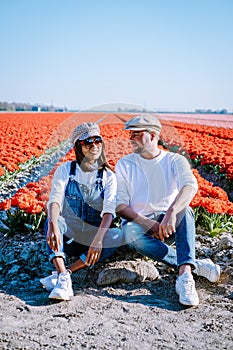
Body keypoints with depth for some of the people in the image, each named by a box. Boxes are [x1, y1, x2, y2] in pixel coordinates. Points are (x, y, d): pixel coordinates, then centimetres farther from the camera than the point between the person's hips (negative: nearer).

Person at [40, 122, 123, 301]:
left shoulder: (108, 176, -1)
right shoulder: (66, 170, -1)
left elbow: (109, 210, -15)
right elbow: (54, 200, -17)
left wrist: (98, 239, -33)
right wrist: (53, 224, -39)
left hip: (93, 237, 0)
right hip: (66, 236, 0)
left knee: (117, 235, -29)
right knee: (51, 221, -31)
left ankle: (64, 272, -31)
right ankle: (63, 278, -44)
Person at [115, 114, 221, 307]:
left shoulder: (175, 160, -1)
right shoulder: (124, 164, 4)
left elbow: (190, 186, -23)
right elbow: (120, 205, -4)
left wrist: (171, 212, -43)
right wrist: (148, 223, -21)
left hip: (170, 225, 0)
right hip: (138, 223, 1)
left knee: (184, 210, -32)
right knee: (131, 232, -34)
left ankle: (185, 274, -43)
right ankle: (194, 264, -26)